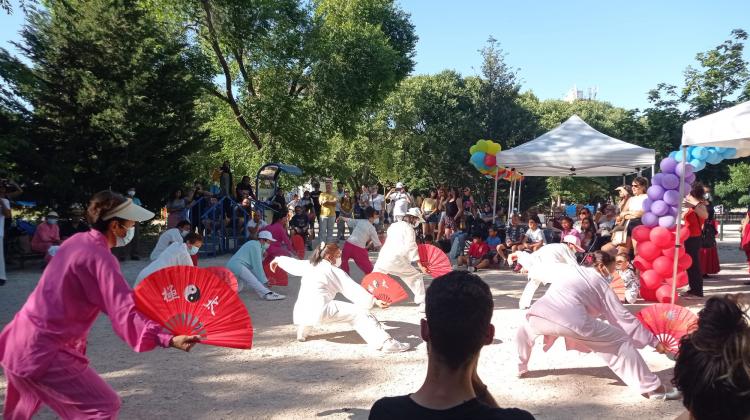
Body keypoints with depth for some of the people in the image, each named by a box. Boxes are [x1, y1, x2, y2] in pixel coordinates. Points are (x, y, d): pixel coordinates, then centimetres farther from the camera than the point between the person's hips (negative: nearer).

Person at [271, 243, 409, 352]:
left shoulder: (308, 265, 21)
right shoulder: (335, 271, 6)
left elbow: (291, 262, 40)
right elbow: (353, 290, -2)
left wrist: (277, 260, 60)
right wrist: (374, 300, -6)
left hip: (300, 313, 7)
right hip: (321, 311, -7)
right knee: (359, 312, -7)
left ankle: (303, 332, 57)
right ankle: (385, 342, -22)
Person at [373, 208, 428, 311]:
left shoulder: (393, 225, 20)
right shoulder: (409, 228, 0)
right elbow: (411, 248, -8)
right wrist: (420, 265, -9)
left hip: (383, 258, 6)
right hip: (397, 260, -5)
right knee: (416, 277, 7)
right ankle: (422, 303, 2)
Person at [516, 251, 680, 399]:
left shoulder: (566, 268, 31)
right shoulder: (601, 283, 22)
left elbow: (537, 270, 44)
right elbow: (623, 317, 21)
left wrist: (530, 269, 69)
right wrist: (654, 341, 26)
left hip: (538, 316, 4)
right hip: (571, 321, -4)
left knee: (526, 328, 41)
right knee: (621, 341, 13)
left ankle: (520, 368, 48)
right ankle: (652, 388, 10)